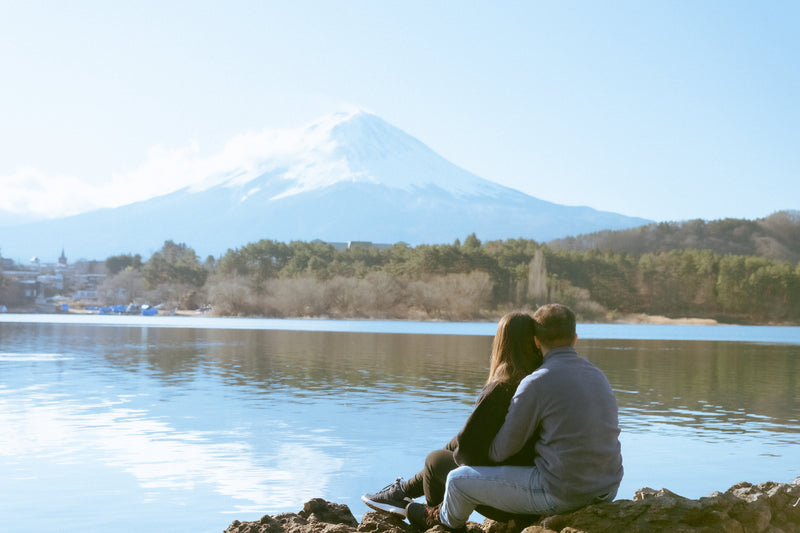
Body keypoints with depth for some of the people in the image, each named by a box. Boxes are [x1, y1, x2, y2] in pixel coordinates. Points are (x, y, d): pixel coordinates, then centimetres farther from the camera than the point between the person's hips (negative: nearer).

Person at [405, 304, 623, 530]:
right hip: (606, 489, 7)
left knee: (458, 480, 10)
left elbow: (500, 451, -9)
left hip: (562, 493, -7)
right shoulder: (598, 376, 6)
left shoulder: (537, 382, -16)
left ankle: (445, 519, 43)